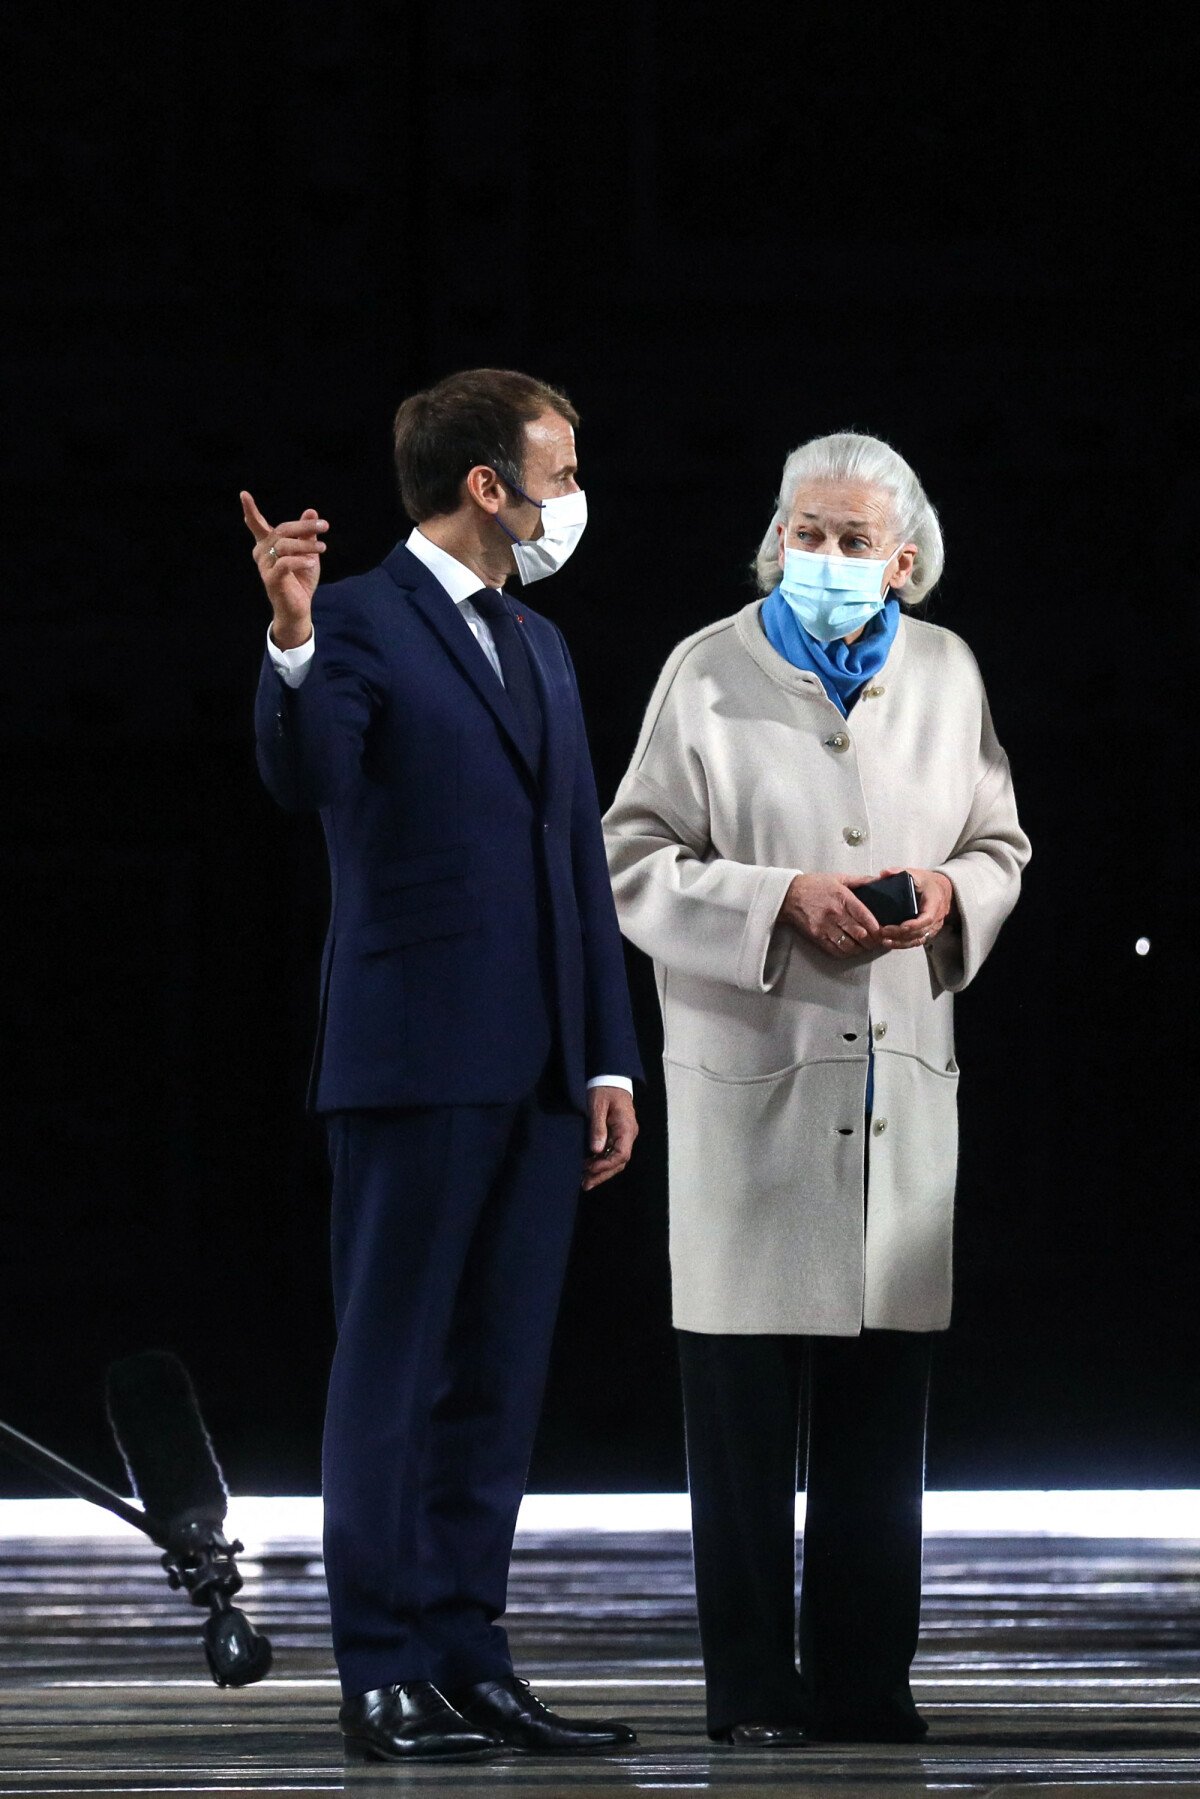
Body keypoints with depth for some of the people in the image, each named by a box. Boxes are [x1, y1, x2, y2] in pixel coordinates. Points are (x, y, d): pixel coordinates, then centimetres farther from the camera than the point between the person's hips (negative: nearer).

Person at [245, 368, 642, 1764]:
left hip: (538, 1073, 7)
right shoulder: (360, 623, -5)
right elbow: (306, 780, -22)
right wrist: (291, 647, -40)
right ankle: (385, 1673, -2)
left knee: (498, 1379, 8)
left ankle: (469, 1659, 12)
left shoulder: (540, 647, 19)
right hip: (414, 1060, -7)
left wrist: (609, 1061, 15)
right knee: (392, 1371, -3)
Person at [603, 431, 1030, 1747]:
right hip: (750, 1070, -3)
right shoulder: (711, 673, 1)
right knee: (745, 1403, -2)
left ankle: (863, 1676, 12)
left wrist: (954, 896, -3)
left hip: (904, 1072, 3)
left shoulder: (945, 673, 12)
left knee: (882, 1402, 5)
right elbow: (636, 867, -2)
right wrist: (784, 902, -15)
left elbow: (999, 846, 19)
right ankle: (752, 1685, 3)